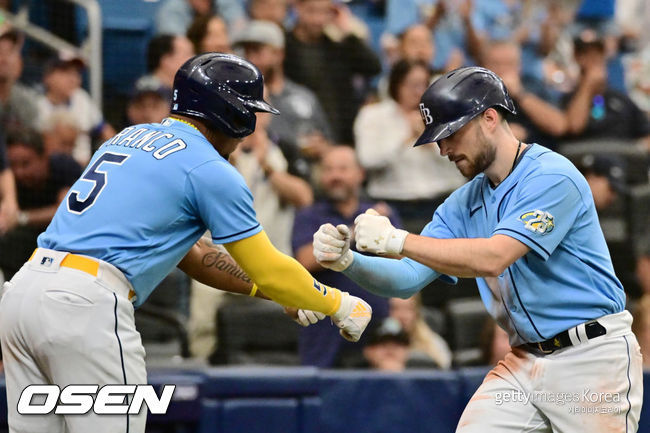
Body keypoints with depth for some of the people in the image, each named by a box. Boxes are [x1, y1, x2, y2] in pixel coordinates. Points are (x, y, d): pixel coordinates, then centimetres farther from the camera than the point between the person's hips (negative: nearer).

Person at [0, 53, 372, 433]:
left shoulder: (129, 136, 24)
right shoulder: (211, 170, -1)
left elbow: (186, 254, 29)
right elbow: (268, 270, 3)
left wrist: (267, 290, 29)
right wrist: (338, 305, 18)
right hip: (86, 306, -8)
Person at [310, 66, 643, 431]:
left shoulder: (552, 177, -15)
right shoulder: (464, 203, 11)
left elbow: (492, 258, -25)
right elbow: (408, 279, 5)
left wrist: (397, 240, -23)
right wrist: (347, 261, -14)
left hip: (592, 358, -7)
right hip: (523, 361, 7)